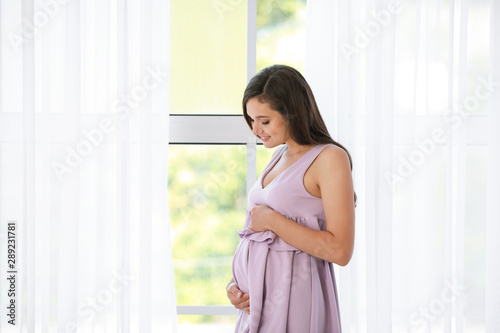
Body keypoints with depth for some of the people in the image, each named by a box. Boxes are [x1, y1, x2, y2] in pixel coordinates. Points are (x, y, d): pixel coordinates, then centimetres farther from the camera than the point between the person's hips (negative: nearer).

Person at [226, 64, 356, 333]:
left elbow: (340, 250, -19)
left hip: (292, 302, -8)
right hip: (257, 301, 8)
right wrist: (235, 282, 4)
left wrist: (272, 220, -15)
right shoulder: (279, 156, 13)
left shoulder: (331, 158, -12)